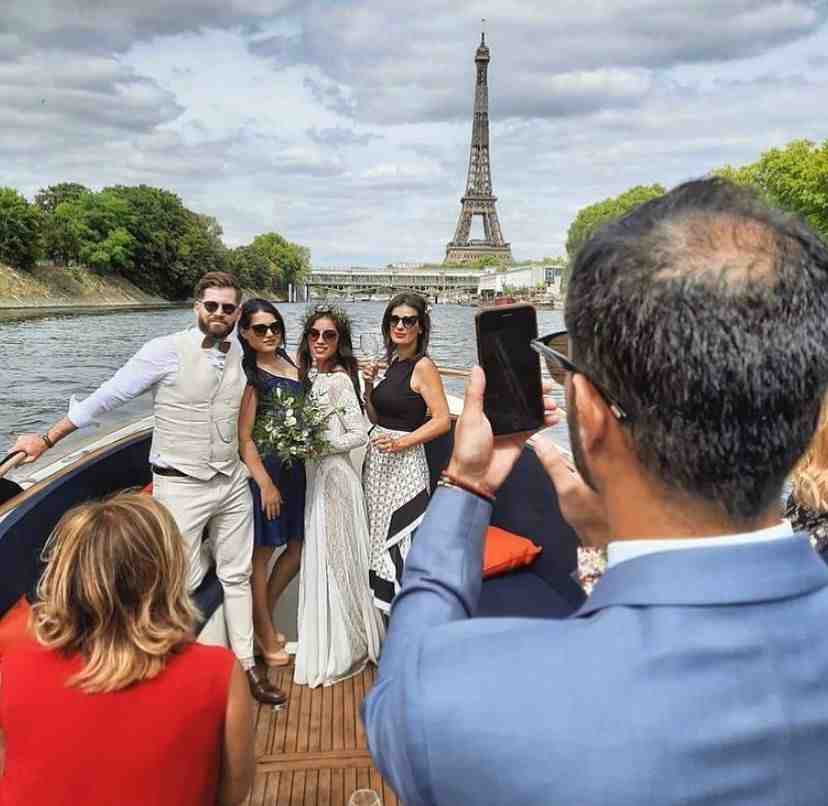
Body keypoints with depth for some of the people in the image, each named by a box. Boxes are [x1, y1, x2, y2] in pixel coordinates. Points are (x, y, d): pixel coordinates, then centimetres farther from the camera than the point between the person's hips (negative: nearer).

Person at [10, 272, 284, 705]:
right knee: (184, 582, 4)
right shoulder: (166, 351, -14)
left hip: (233, 482, 5)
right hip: (181, 486, -5)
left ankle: (246, 665, 28)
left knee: (236, 576, 13)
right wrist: (47, 438, -5)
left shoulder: (240, 354, 0)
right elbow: (108, 396, -9)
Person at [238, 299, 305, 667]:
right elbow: (244, 438, -15)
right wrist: (265, 484, -16)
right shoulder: (249, 375, -13)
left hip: (295, 467, 8)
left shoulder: (291, 361, 7)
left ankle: (262, 617, 36)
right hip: (264, 468, -8)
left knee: (298, 546, 16)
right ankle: (266, 636, 25)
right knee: (262, 553, 7)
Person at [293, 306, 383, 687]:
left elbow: (360, 434, -16)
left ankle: (343, 652, 19)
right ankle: (331, 648, 33)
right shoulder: (310, 375, 9)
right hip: (315, 474, 9)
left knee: (334, 557, 2)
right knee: (321, 558, 16)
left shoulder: (337, 380, -15)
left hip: (334, 475, -9)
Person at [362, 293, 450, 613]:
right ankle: (384, 604, 32)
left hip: (403, 461, -8)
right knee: (380, 535, 16)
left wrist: (402, 442, -23)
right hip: (377, 458, 8)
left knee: (400, 536, -2)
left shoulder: (422, 366, -11)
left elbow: (442, 420, -17)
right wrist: (368, 385, 0)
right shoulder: (392, 363, 11)